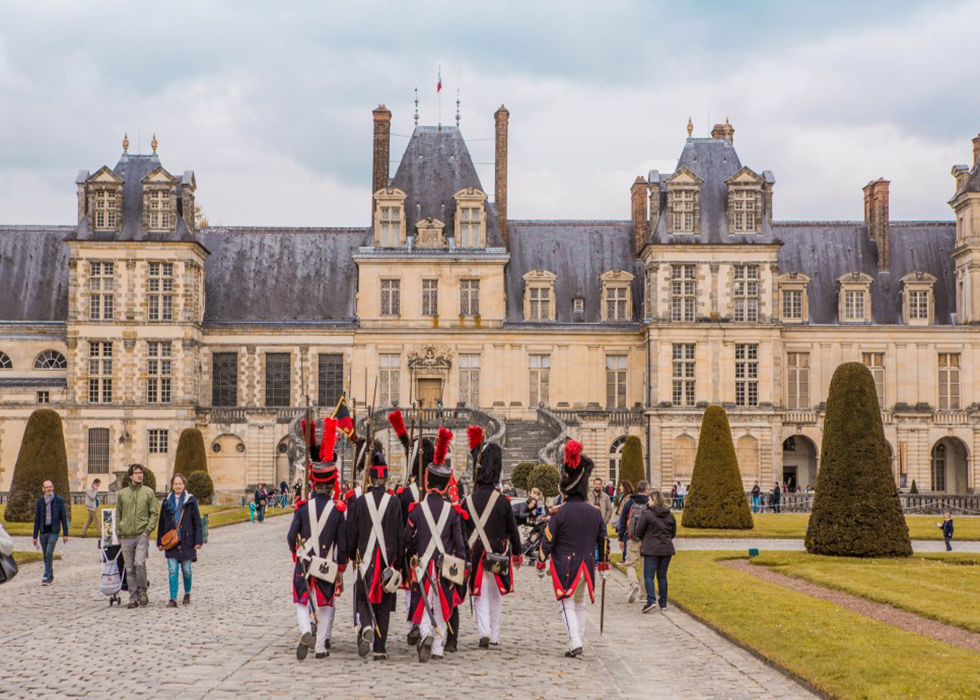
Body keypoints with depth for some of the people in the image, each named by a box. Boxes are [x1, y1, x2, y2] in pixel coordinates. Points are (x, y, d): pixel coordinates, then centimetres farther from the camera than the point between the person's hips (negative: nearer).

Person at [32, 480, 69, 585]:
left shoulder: (59, 500, -2)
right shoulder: (40, 501, 3)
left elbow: (63, 517, 1)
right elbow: (37, 520, 7)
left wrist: (66, 534, -2)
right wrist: (35, 536, 5)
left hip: (54, 531, -3)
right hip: (43, 532, 3)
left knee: (49, 554, -15)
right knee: (46, 556, 10)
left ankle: (47, 577, -11)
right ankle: (50, 576, 25)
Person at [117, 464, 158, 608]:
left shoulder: (148, 492, 4)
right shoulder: (122, 493, 9)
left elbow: (154, 513, 5)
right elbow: (118, 515, 14)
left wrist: (148, 530, -8)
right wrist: (119, 534, 8)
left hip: (142, 535, -2)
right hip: (126, 537, 2)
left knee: (140, 563, -18)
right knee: (130, 569, 4)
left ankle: (142, 591, 2)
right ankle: (133, 598, 11)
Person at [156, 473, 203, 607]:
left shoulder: (190, 500, 0)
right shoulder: (167, 501, 8)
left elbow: (197, 522, 0)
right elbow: (162, 522, 12)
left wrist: (198, 541, -6)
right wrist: (160, 542, 10)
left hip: (186, 541, -2)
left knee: (186, 570, 8)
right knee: (172, 571, -4)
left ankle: (187, 594, 29)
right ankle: (173, 599, -5)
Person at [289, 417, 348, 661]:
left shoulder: (302, 507, -7)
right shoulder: (338, 510, -8)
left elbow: (291, 537, -4)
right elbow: (343, 545, -5)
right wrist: (341, 572, 6)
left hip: (304, 565, 0)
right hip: (328, 566, 0)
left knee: (302, 602, 13)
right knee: (326, 606, 15)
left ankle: (306, 632, -13)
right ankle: (321, 645, 17)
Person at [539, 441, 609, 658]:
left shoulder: (559, 512, -13)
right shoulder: (594, 512, 2)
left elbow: (548, 539, -10)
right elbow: (602, 539, 12)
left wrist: (541, 561, 4)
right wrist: (603, 561, 25)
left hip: (564, 566, -4)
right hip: (586, 565, 4)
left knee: (567, 605, 0)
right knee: (580, 603, 19)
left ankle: (575, 643, -12)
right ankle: (579, 640, 22)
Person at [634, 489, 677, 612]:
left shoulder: (647, 513, -10)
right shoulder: (669, 515, 7)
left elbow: (639, 531, -5)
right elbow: (673, 532, 14)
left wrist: (641, 540, 15)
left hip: (651, 549, -5)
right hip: (667, 549, 5)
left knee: (649, 575, -2)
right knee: (662, 576, 12)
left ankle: (651, 600, -17)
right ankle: (663, 603, 14)